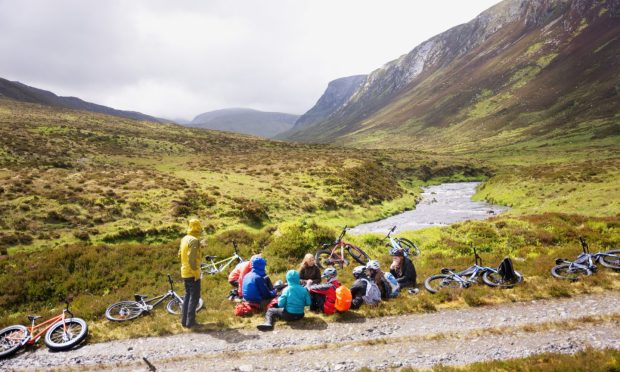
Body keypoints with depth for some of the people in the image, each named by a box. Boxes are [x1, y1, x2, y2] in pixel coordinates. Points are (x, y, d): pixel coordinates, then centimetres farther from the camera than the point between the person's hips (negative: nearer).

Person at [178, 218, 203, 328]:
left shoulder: (184, 239, 8)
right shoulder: (194, 240, -19)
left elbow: (180, 254, 17)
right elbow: (192, 258, -25)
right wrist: (196, 271, -20)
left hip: (185, 272, 9)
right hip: (192, 273, -9)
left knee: (187, 295, 17)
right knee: (194, 297, 0)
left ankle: (184, 320, 21)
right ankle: (190, 321, 3)